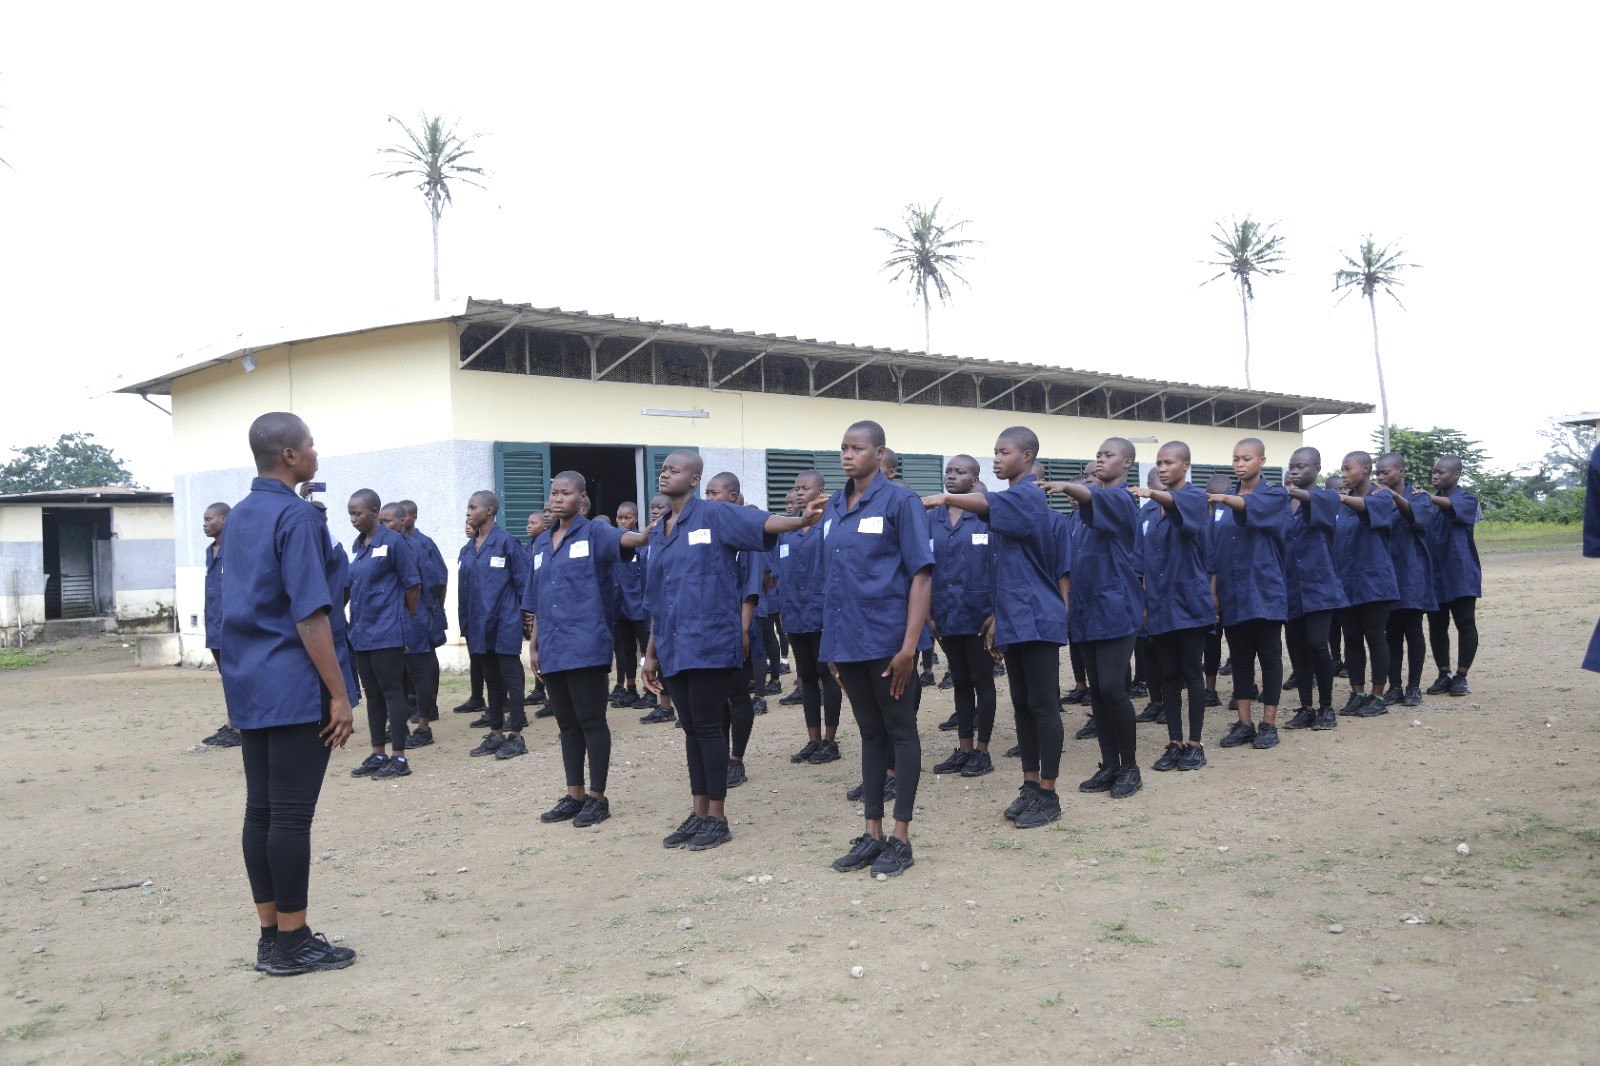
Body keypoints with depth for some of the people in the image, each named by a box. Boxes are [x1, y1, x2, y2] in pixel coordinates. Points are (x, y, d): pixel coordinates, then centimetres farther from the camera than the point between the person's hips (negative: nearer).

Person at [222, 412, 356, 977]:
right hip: (294, 688, -8)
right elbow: (309, 617, -18)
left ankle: (271, 936, 19)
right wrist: (339, 695, -15)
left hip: (248, 686, 8)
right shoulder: (297, 517, -13)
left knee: (261, 810, 11)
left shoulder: (238, 517, 13)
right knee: (292, 814, -2)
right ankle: (292, 944, 6)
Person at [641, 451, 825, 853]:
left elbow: (763, 523, -22)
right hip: (672, 647, 7)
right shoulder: (657, 533, 15)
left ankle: (717, 818, 9)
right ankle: (699, 813, 21)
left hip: (708, 642, -7)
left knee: (708, 726, -2)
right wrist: (651, 653, 17)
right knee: (690, 728, 12)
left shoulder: (714, 515, -5)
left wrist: (801, 520, -42)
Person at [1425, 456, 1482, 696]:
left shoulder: (1467, 499, -4)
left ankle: (1461, 676, 9)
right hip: (1434, 575, 5)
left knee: (1465, 624, 0)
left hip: (1461, 574, -5)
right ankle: (1444, 675, 17)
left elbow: (1450, 504, -28)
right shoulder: (1431, 502, 12)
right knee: (1436, 626, 7)